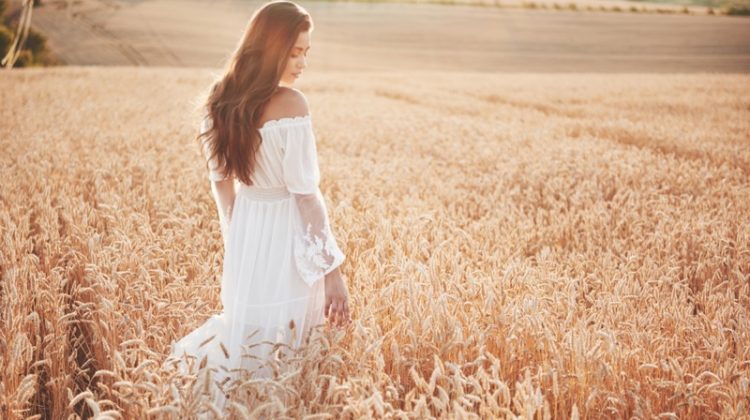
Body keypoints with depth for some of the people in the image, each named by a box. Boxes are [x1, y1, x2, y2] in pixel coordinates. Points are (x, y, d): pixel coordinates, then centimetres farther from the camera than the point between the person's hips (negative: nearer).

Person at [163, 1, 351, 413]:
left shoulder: (222, 98, 1)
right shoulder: (291, 105, -20)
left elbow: (220, 180, 9)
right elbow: (306, 194, -19)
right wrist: (333, 271, -15)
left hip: (244, 232, 6)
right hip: (286, 236, -6)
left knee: (244, 324, 27)